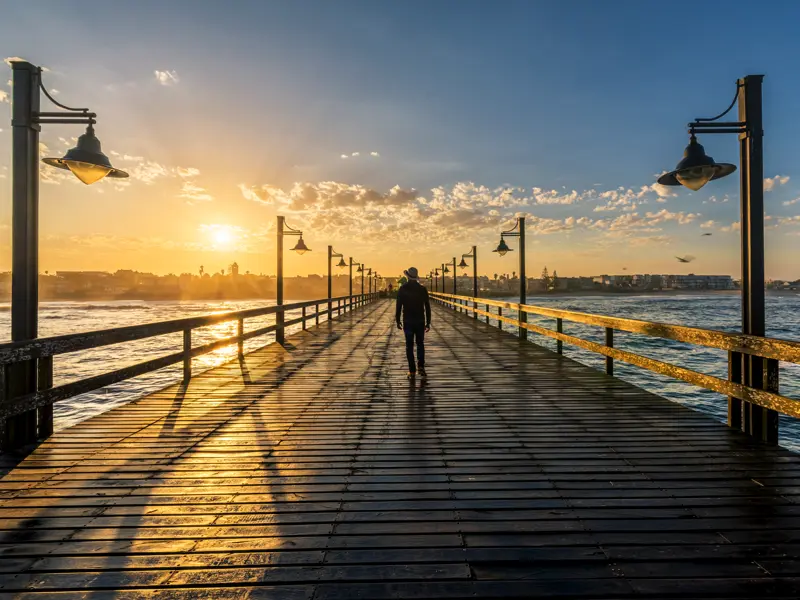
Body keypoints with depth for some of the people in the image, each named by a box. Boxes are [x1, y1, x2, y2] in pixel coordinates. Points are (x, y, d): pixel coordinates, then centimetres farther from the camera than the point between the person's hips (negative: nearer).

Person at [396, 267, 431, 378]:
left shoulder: (402, 289, -5)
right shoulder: (422, 289, -1)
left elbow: (399, 306, -4)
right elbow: (427, 307, 0)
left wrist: (398, 321, 5)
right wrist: (428, 322, 6)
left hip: (407, 321, -1)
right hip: (420, 321, 1)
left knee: (409, 346, 4)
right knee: (420, 344, 15)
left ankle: (412, 371, 4)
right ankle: (421, 366, 2)